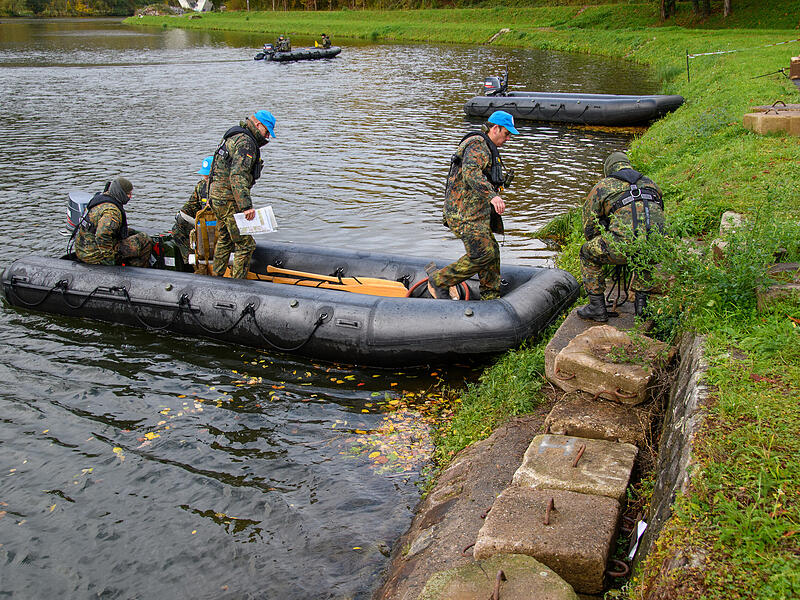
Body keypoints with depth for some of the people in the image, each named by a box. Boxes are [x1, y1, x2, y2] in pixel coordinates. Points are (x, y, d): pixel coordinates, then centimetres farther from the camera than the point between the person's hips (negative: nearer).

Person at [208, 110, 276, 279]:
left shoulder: (233, 137, 18)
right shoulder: (245, 142, -16)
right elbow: (237, 176, -28)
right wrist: (246, 206, -33)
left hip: (217, 196, 11)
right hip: (230, 200, -11)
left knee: (224, 240, 22)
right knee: (245, 244, -6)